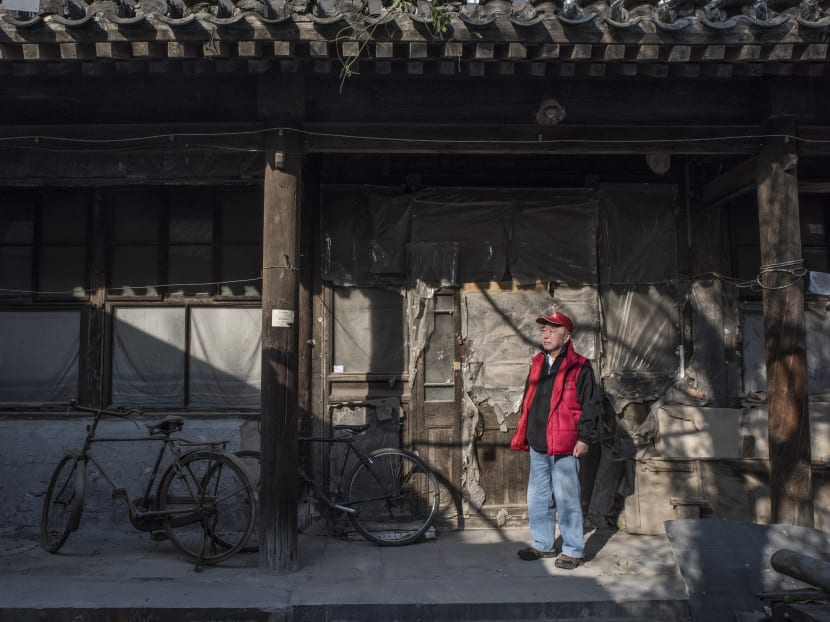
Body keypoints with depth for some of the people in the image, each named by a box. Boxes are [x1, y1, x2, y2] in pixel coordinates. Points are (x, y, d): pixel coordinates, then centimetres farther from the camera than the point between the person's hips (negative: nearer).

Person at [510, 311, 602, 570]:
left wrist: (585, 438, -13)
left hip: (564, 447, -7)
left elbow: (591, 405, -9)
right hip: (538, 446, 7)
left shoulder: (579, 367, -7)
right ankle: (543, 544, 27)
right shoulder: (537, 364, 14)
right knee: (537, 499, 14)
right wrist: (521, 436, 18)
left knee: (567, 499, 0)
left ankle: (574, 550, 12)